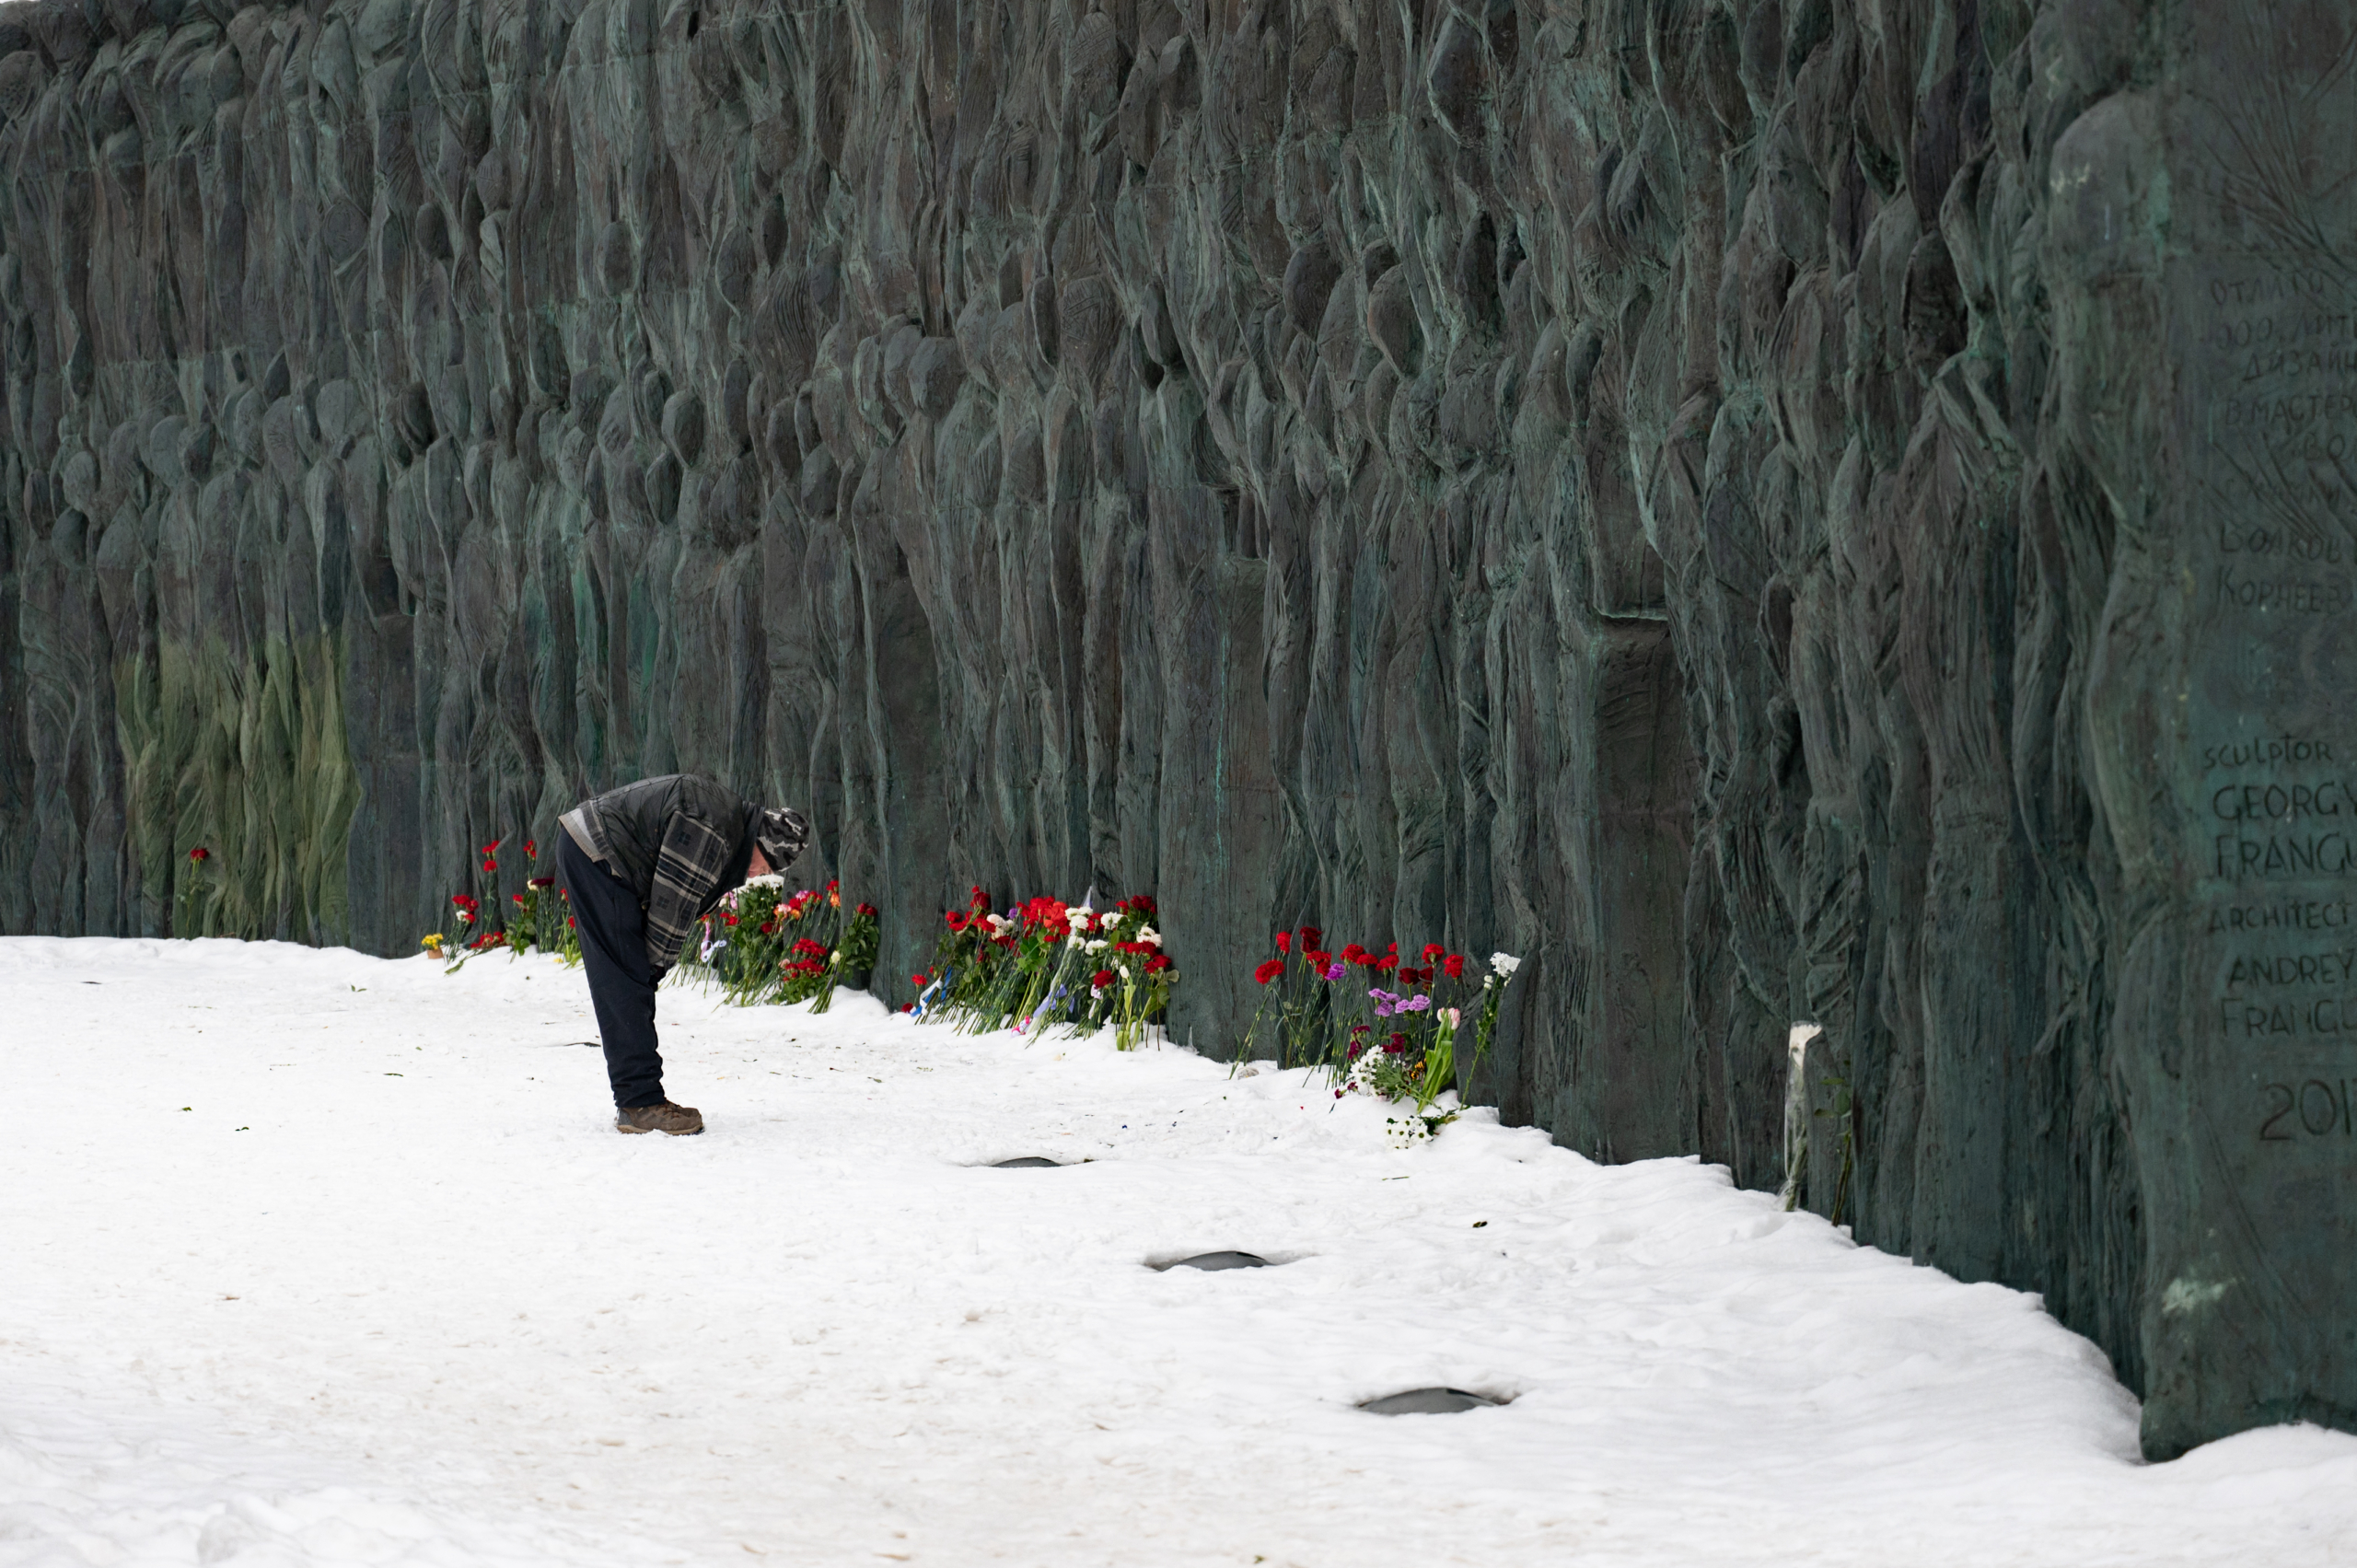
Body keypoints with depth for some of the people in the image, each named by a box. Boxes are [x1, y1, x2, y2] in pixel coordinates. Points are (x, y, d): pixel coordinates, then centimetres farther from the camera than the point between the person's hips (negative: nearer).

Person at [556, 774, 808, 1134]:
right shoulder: (713, 827, -21)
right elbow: (671, 902, -18)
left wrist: (656, 965, 4)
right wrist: (657, 963, -7)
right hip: (595, 857, -11)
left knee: (626, 984, 12)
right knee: (627, 985, -12)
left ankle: (636, 1100, 16)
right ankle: (640, 1104, -14)